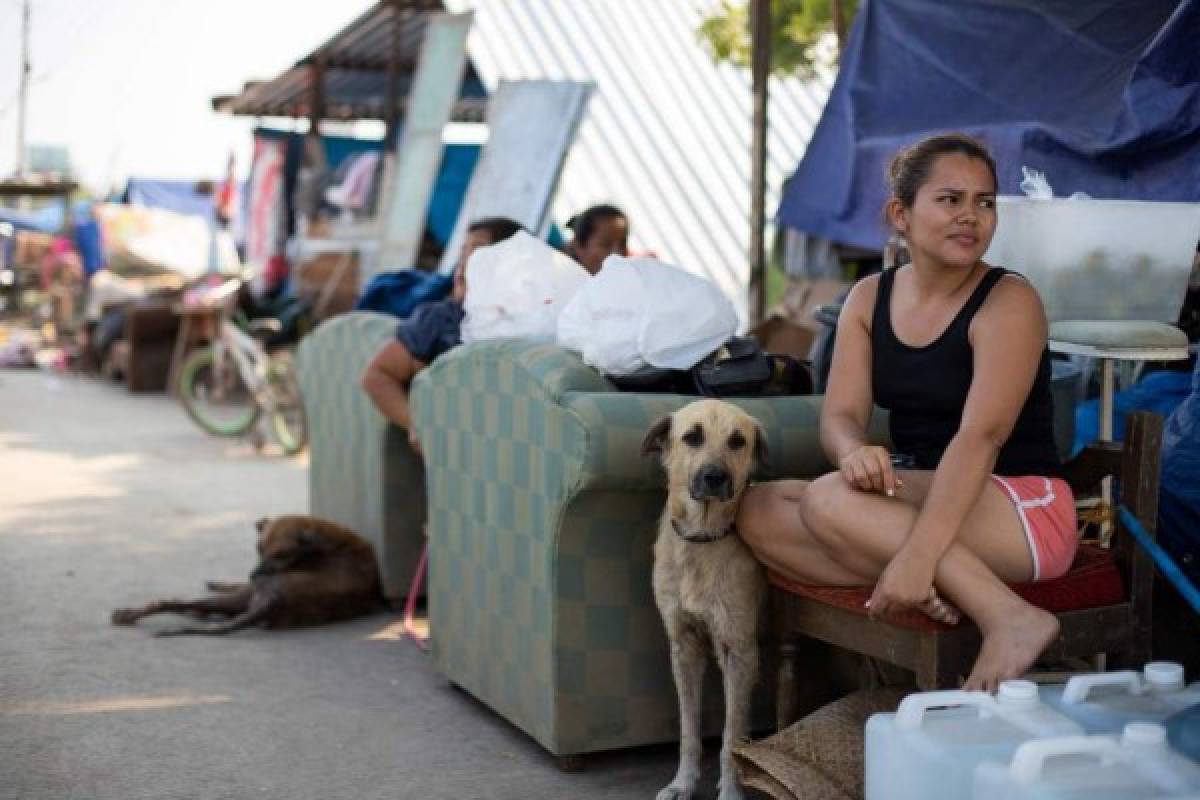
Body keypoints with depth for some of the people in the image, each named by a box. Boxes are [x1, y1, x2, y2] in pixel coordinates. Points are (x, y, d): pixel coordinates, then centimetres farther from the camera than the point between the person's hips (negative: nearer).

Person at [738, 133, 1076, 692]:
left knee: (830, 499, -29)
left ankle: (1009, 619, -27)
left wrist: (917, 557, -36)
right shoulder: (868, 299, 5)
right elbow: (840, 413, -4)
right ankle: (918, 590, -27)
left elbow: (980, 436, -25)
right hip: (921, 499, 6)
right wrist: (854, 452, -31)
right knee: (758, 511, -13)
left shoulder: (1008, 301, -12)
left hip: (1024, 511, -6)